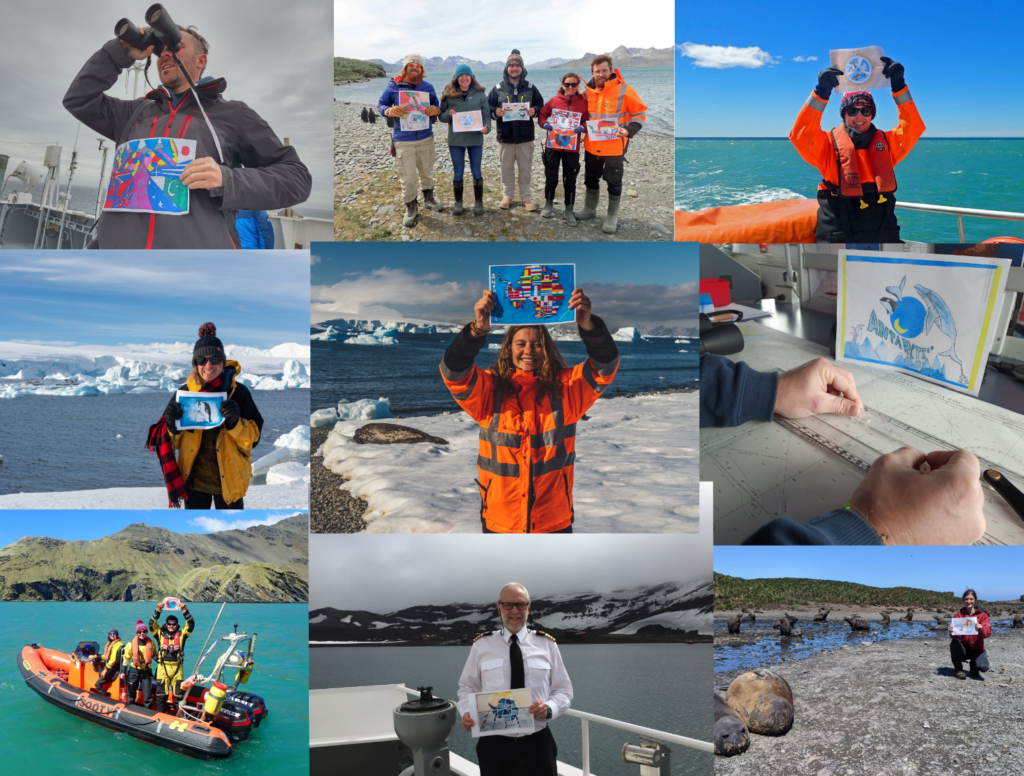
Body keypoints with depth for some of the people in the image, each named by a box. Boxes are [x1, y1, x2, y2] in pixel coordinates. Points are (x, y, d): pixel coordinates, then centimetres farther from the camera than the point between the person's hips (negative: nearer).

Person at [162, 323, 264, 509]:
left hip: (229, 479, -2)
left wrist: (235, 423, -25)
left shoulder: (238, 392, -7)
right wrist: (172, 427, -16)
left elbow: (254, 438, -7)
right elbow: (173, 442, 6)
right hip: (194, 479, 2)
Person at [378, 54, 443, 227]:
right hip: (403, 140, -3)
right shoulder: (393, 86, -5)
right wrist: (389, 110, -24)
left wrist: (436, 110, -12)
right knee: (408, 177, -3)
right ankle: (411, 208, 12)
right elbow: (381, 104, 0)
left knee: (427, 171, 17)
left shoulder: (428, 87, 4)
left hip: (426, 138, 3)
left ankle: (428, 198, 38)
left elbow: (437, 107, 13)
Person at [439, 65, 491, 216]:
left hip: (475, 139, 0)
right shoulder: (449, 94, 2)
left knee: (476, 172, 7)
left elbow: (486, 114, 2)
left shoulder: (480, 94, 2)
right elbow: (441, 116, 6)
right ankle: (458, 202, 19)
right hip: (455, 140, 0)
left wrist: (486, 127, -17)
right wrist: (448, 114, -17)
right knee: (457, 173, 7)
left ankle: (478, 202, 17)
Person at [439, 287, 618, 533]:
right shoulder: (489, 389, -4)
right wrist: (478, 330, -38)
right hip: (500, 524, 0)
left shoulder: (566, 388, -3)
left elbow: (605, 365, -15)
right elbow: (454, 372, -20)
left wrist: (588, 326, -35)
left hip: (555, 521, 0)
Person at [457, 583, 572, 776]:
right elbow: (467, 687, 10)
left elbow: (563, 690, 7)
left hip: (537, 744, 0)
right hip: (494, 744, 0)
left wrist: (549, 708, -14)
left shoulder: (546, 644, 4)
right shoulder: (481, 645, 3)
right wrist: (466, 713, -12)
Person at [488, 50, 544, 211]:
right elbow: (488, 107, 4)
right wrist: (495, 112, -17)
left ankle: (526, 197, 15)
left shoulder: (530, 88, 3)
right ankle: (507, 196, 21)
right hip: (505, 136, 0)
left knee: (526, 169, 5)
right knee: (506, 168, 8)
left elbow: (541, 105, 8)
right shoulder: (498, 88, 2)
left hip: (525, 137, 0)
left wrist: (534, 111, -13)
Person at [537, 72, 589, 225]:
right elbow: (542, 115, 7)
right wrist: (545, 124, -12)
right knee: (551, 177, 8)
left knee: (570, 179, 6)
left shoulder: (583, 103, -1)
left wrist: (582, 127, -18)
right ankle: (548, 204, 28)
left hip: (572, 148, 0)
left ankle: (569, 210, 17)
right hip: (552, 145, 0)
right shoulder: (554, 100, 0)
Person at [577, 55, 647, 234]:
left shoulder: (623, 90, -13)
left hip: (614, 146, -5)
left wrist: (629, 130, -20)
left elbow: (640, 112, -7)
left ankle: (612, 217, 16)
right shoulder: (588, 91, 2)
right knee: (591, 179, 18)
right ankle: (589, 209, 36)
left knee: (614, 182, 4)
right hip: (592, 145, 5)